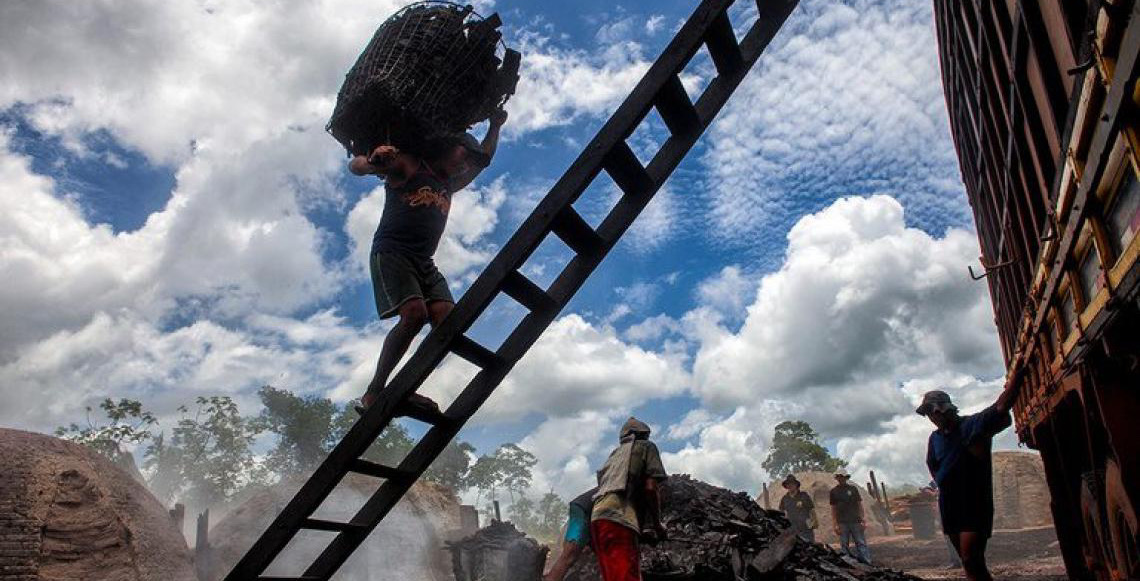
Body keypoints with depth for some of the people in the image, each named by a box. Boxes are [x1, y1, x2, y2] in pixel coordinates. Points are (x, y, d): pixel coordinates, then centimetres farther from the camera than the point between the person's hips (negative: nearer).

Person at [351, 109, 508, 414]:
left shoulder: (449, 184, 27)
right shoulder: (408, 165, 6)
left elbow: (484, 160, 40)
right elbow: (355, 165, -2)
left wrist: (495, 127, 32)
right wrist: (373, 162, -24)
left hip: (424, 263, 7)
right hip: (391, 252, -7)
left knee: (447, 320, -16)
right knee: (415, 314, -28)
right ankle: (373, 394, -23)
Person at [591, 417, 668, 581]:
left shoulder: (614, 454, 34)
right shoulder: (646, 447, 15)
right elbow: (650, 487, 1)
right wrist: (656, 524, 10)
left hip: (597, 516, 8)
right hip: (619, 519, -8)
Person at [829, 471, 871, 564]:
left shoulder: (853, 489, 7)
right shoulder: (834, 492, 7)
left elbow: (859, 504, 7)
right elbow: (833, 508, 7)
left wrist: (863, 520, -1)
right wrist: (836, 525, 1)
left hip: (855, 521, -1)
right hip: (842, 523, 1)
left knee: (861, 543, -4)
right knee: (844, 546, 3)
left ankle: (866, 563, -4)